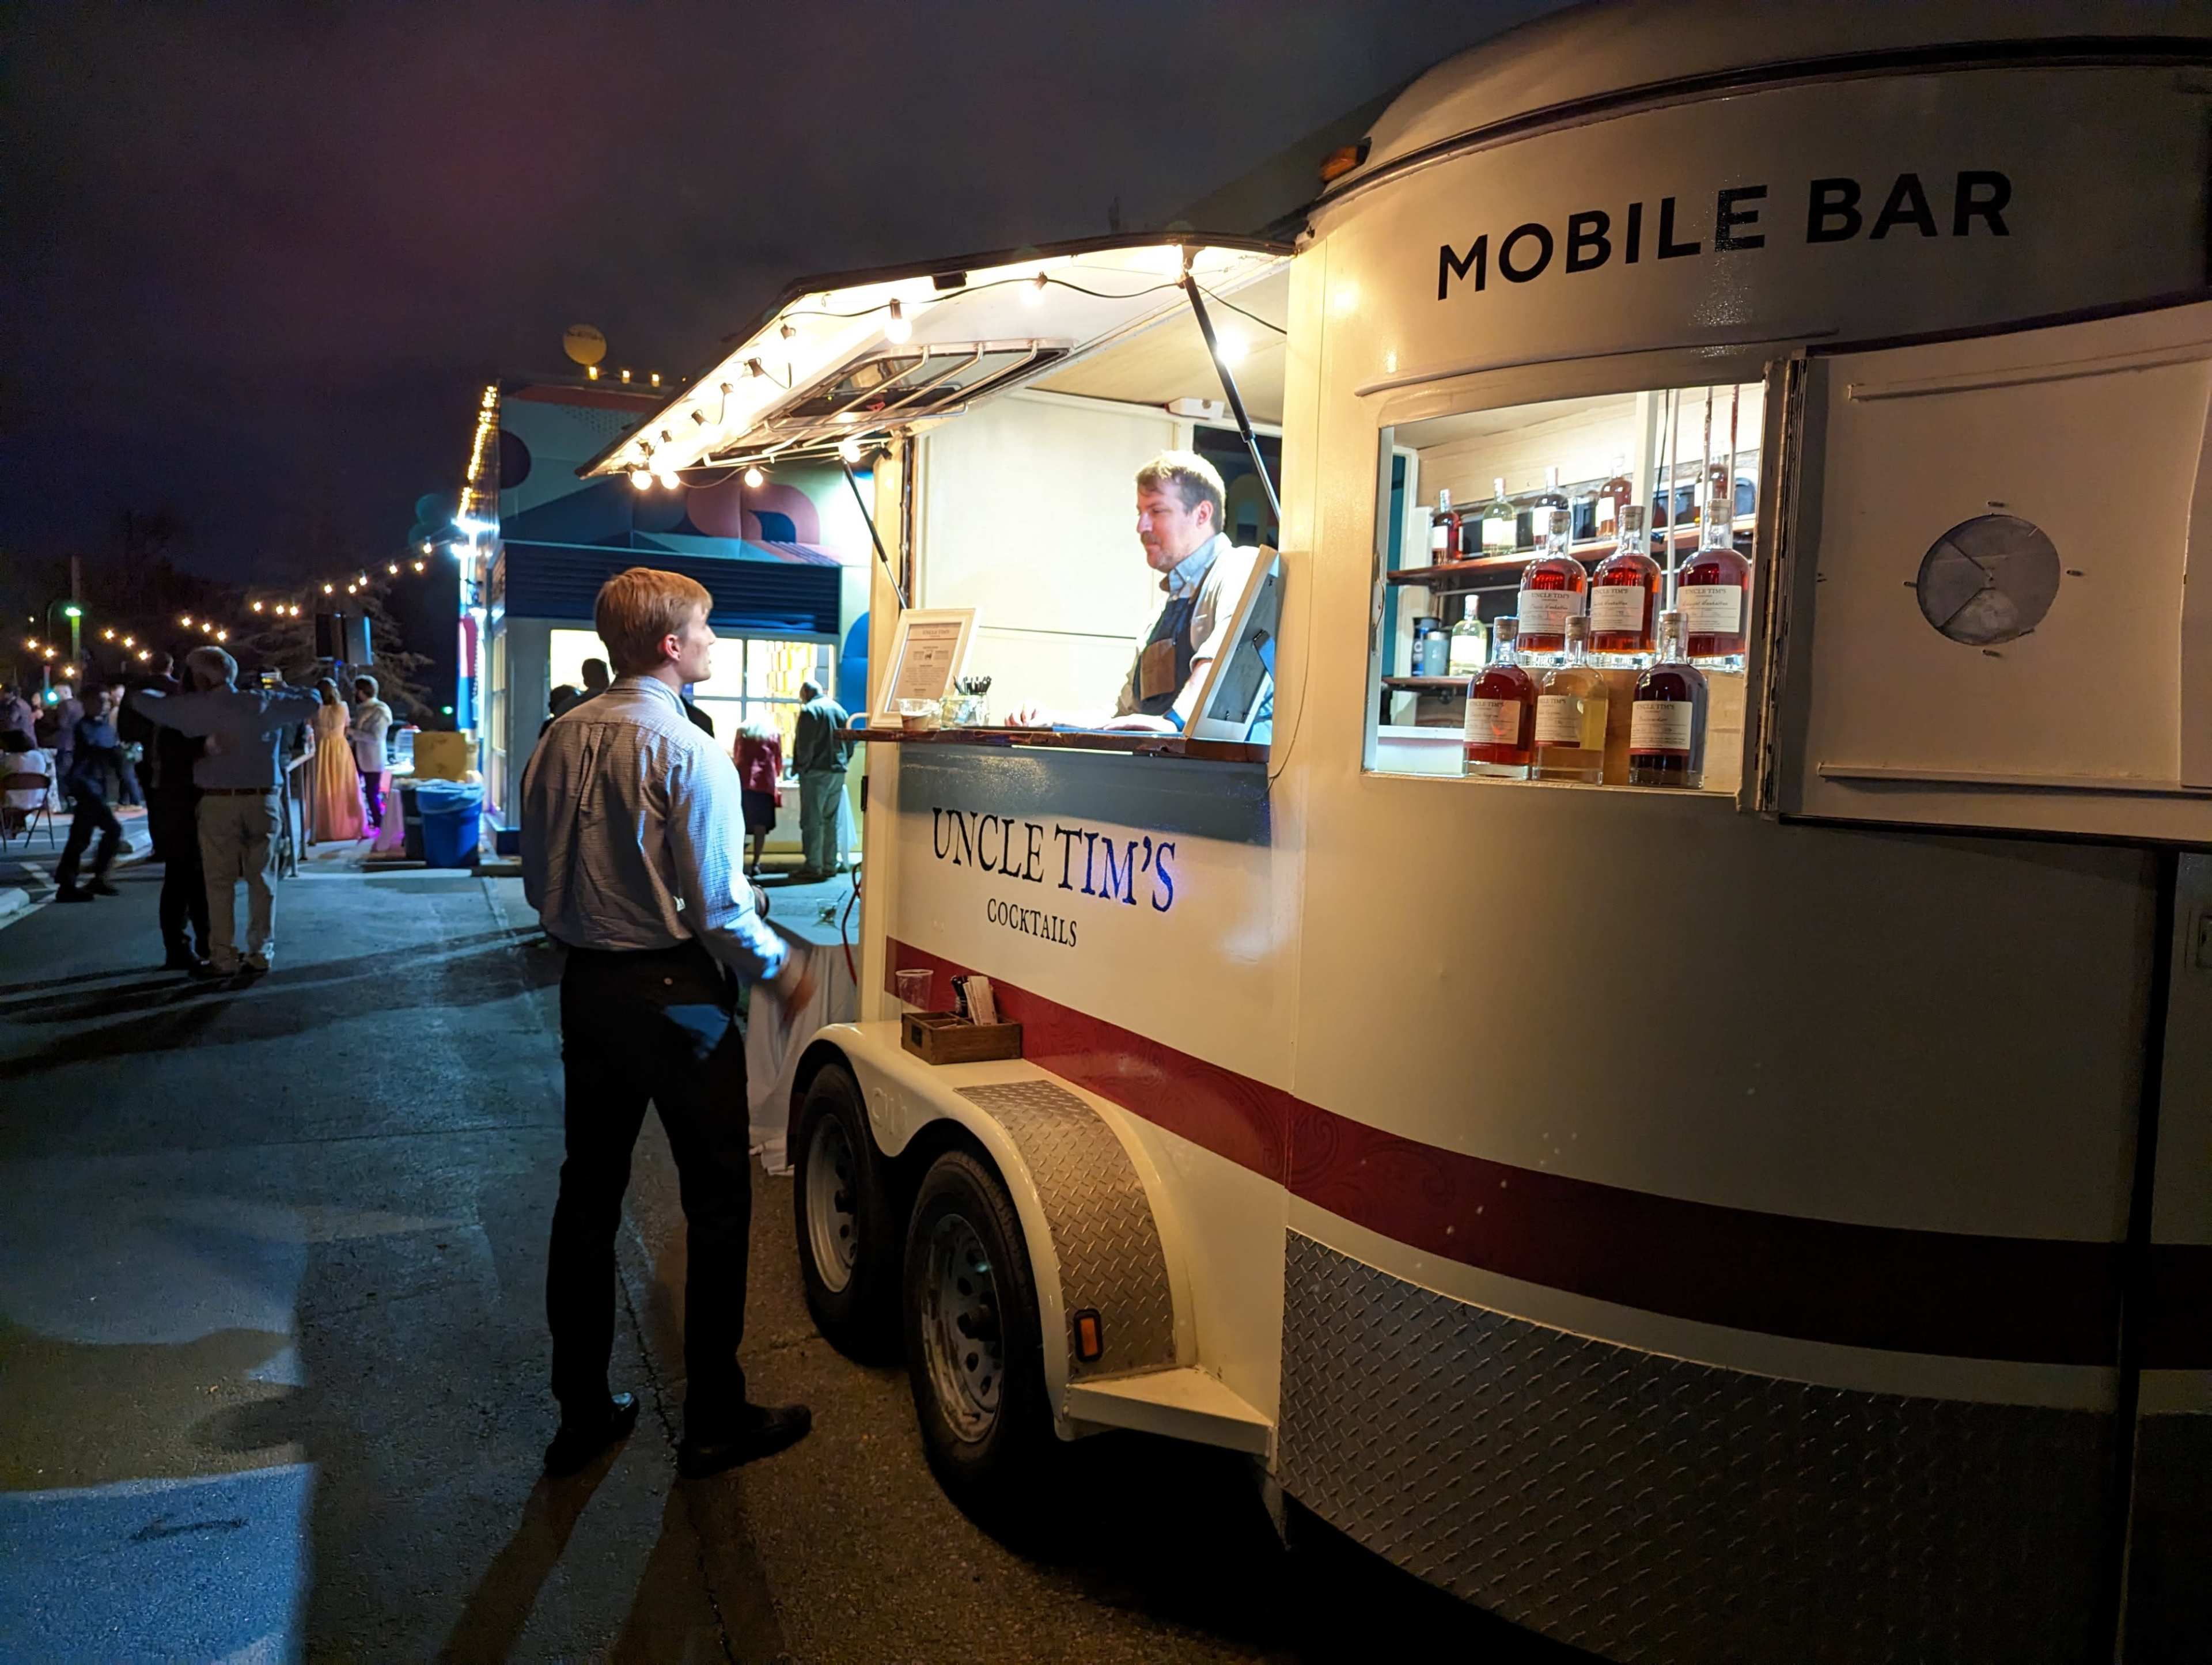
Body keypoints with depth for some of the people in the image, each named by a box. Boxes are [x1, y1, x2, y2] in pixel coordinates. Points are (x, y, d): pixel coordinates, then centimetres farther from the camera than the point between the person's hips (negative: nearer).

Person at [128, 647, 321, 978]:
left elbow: (142, 700, 4)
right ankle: (260, 954, 9)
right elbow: (312, 701, 11)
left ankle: (223, 957, 4)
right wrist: (283, 690, 25)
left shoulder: (195, 708, -3)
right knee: (261, 879, 7)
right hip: (263, 800, 2)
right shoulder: (264, 702, 3)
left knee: (220, 882, 3)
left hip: (219, 802, -2)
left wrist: (169, 692, 23)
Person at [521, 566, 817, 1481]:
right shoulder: (688, 752, -17)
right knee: (718, 1202, 5)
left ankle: (583, 1413, 27)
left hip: (587, 986, 7)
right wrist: (782, 966, -2)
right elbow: (718, 907, -18)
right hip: (674, 992, -7)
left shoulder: (561, 738, 5)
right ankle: (714, 1421, 14)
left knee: (588, 1194, 15)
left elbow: (539, 880, 10)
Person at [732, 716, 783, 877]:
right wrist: (777, 776, 40)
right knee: (760, 825, -1)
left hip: (744, 781, 1)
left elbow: (736, 757, 22)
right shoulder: (774, 734, 14)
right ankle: (755, 864, -6)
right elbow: (779, 761, 19)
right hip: (766, 782, -1)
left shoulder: (743, 731, 16)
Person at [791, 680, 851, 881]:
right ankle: (831, 864, 11)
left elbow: (804, 744, -13)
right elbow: (850, 743, 12)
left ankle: (813, 865, -5)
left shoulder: (809, 710, -8)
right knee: (832, 820, 10)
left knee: (812, 820, -3)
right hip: (838, 772, 6)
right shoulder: (839, 709, 12)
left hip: (816, 772, -6)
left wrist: (800, 766, -3)